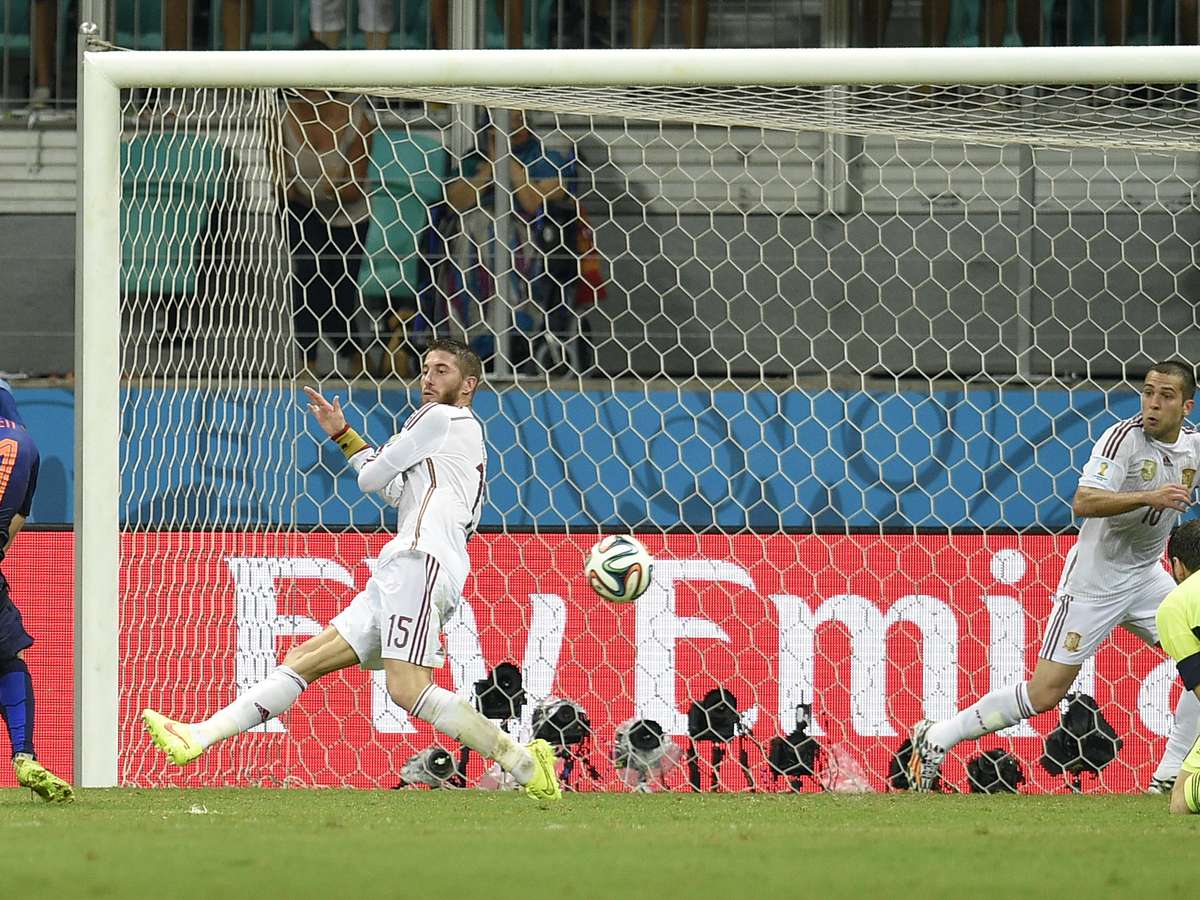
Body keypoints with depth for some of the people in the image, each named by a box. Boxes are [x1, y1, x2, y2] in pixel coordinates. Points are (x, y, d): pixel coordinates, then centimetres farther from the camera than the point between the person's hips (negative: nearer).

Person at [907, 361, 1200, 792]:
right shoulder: (1124, 438, -19)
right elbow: (1083, 502, -33)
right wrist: (1148, 497, -41)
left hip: (1146, 575, 7)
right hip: (1095, 579, -7)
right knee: (1044, 693, -8)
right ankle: (937, 738, 5)